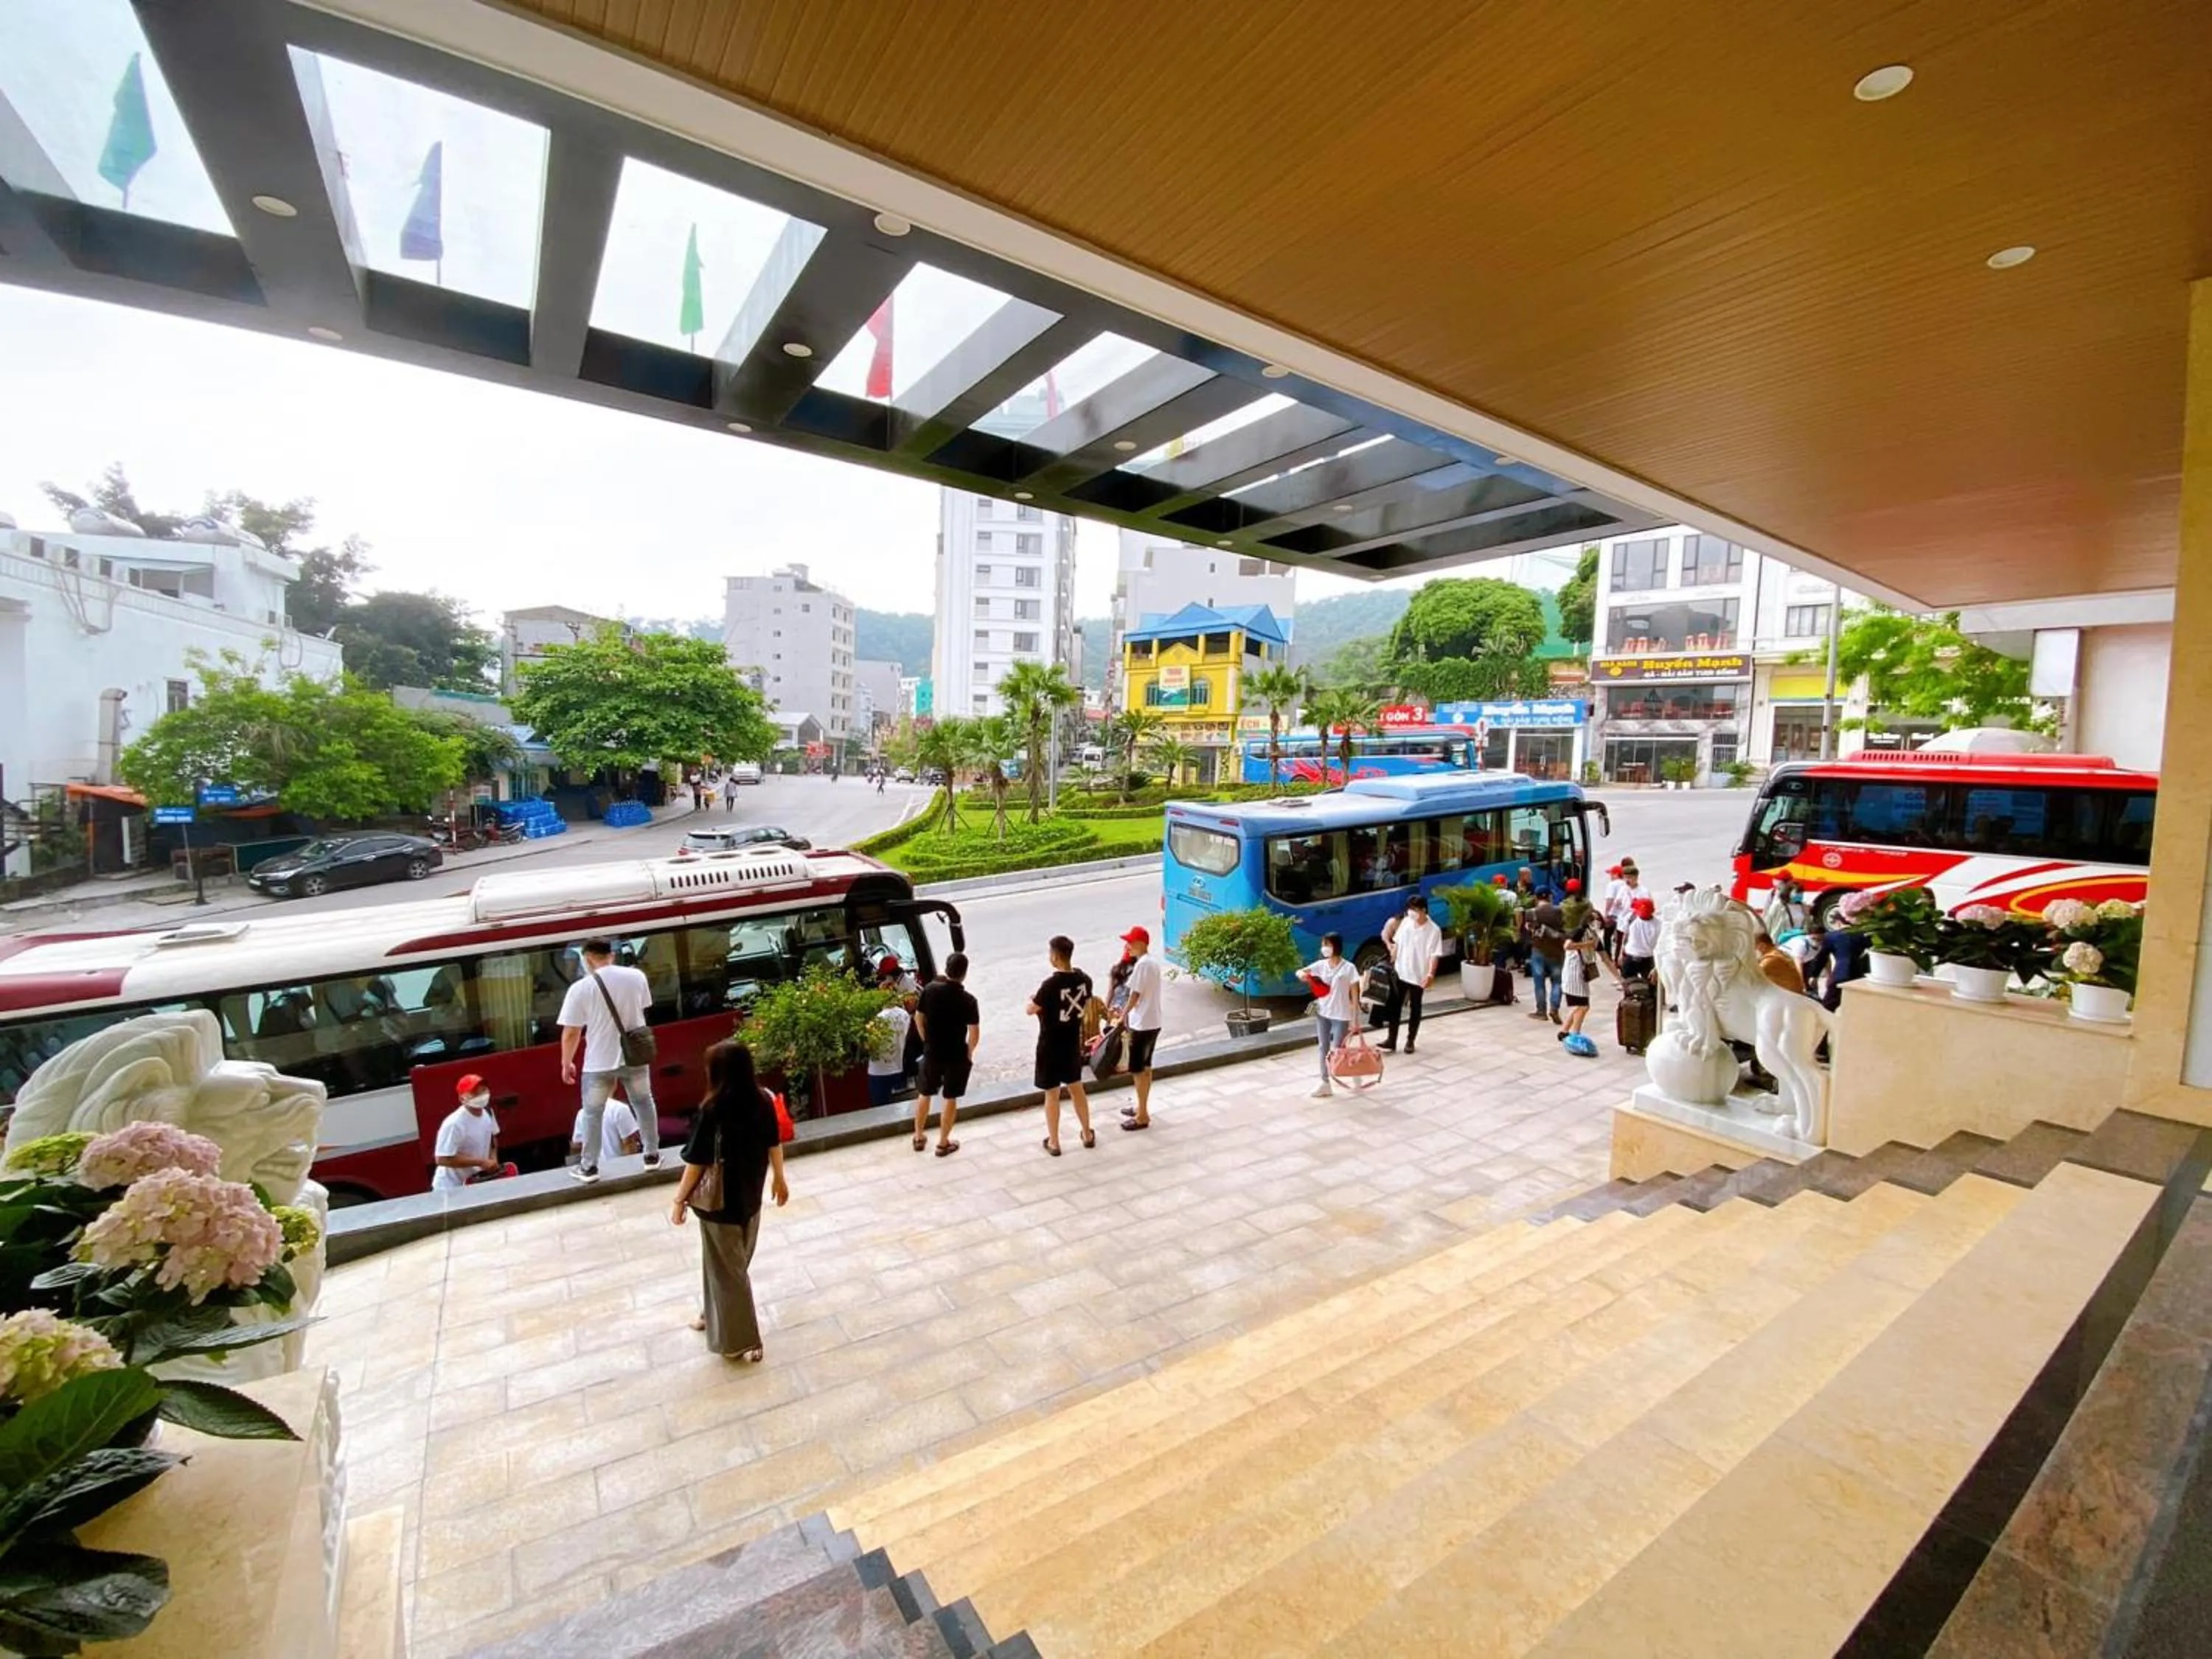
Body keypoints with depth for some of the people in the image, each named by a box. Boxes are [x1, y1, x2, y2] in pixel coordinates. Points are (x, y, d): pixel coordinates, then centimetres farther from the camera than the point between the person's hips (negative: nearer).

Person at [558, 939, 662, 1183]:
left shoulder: (580, 989, -15)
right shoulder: (636, 976, -5)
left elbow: (570, 1034, -10)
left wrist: (567, 1063, 4)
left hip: (599, 1062, -3)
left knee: (592, 1114, 14)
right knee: (643, 1103, 19)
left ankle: (589, 1167, 24)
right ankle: (652, 1155, 26)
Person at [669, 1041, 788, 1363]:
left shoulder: (713, 1110, -25)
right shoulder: (763, 1101, -7)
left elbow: (697, 1162, -18)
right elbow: (774, 1145, 4)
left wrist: (679, 1200, -4)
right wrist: (779, 1179, 19)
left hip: (720, 1202, -6)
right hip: (750, 1196, 6)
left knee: (726, 1268, 10)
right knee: (736, 1263, 25)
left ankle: (739, 1341, 21)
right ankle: (716, 1317, 46)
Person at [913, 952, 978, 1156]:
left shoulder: (930, 989, -9)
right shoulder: (968, 1000, -20)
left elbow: (918, 1018, 1)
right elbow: (975, 1033, -18)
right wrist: (969, 1053, 0)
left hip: (931, 1052, 3)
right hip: (956, 1056, -3)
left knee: (925, 1094, 21)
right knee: (951, 1099, 12)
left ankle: (919, 1137, 32)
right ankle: (943, 1143, 21)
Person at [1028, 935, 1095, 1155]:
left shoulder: (1051, 984, -25)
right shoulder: (1084, 979, -6)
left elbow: (1031, 1010, -12)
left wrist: (1034, 1000, 9)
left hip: (1050, 1046, -5)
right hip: (1073, 1044, 6)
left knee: (1052, 1094, 8)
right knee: (1076, 1088, 21)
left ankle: (1053, 1142, 20)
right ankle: (1088, 1134, 32)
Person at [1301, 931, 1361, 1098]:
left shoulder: (1348, 968, -12)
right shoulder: (1321, 965, 0)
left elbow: (1354, 995, -9)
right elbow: (1300, 972, 5)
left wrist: (1355, 1018, -10)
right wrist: (1303, 975, -20)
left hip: (1341, 1015, -5)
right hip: (1322, 1013, 5)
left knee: (1337, 1050, 1)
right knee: (1324, 1048, 9)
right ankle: (1325, 1084, 17)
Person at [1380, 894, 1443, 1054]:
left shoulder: (1434, 931, -13)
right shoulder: (1405, 922, 0)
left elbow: (1435, 955, -13)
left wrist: (1430, 974, -21)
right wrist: (1392, 961, 11)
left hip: (1418, 976, -4)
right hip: (1400, 972, 4)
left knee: (1415, 1009, 10)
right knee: (1394, 1006, 3)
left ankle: (1410, 1041, 24)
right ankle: (1391, 1040, 8)